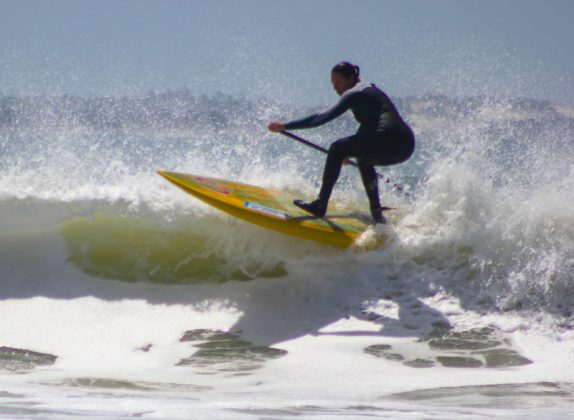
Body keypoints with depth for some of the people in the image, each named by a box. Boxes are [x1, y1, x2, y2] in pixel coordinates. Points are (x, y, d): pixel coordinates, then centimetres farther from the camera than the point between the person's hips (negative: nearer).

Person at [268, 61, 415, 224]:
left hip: (389, 140, -9)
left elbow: (324, 117, -9)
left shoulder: (354, 94, 0)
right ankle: (377, 215, 26)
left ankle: (320, 205, -1)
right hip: (406, 147, 9)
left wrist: (285, 126, -10)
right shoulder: (370, 90, 27)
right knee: (363, 158, 34)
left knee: (336, 149, 2)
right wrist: (349, 152, 42)